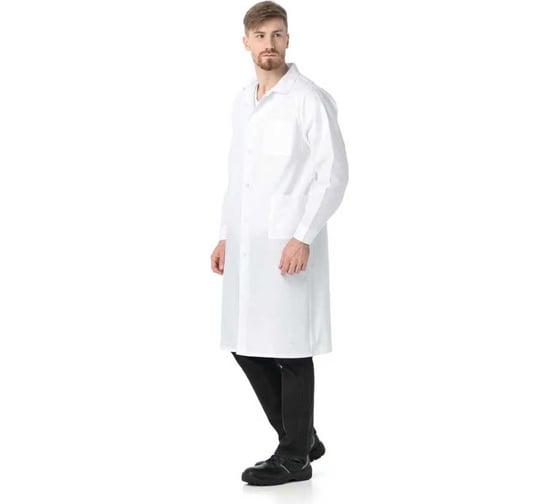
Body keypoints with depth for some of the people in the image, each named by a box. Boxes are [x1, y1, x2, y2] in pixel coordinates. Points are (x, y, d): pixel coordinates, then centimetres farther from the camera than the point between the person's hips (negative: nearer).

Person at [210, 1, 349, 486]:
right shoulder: (242, 100, 14)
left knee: (289, 349, 0)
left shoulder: (310, 98, -8)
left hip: (290, 243, -7)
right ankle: (301, 437, 25)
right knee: (246, 345, 10)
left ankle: (294, 456, 13)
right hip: (247, 244, 8)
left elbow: (334, 173, -12)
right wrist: (226, 236, 16)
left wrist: (303, 237, -19)